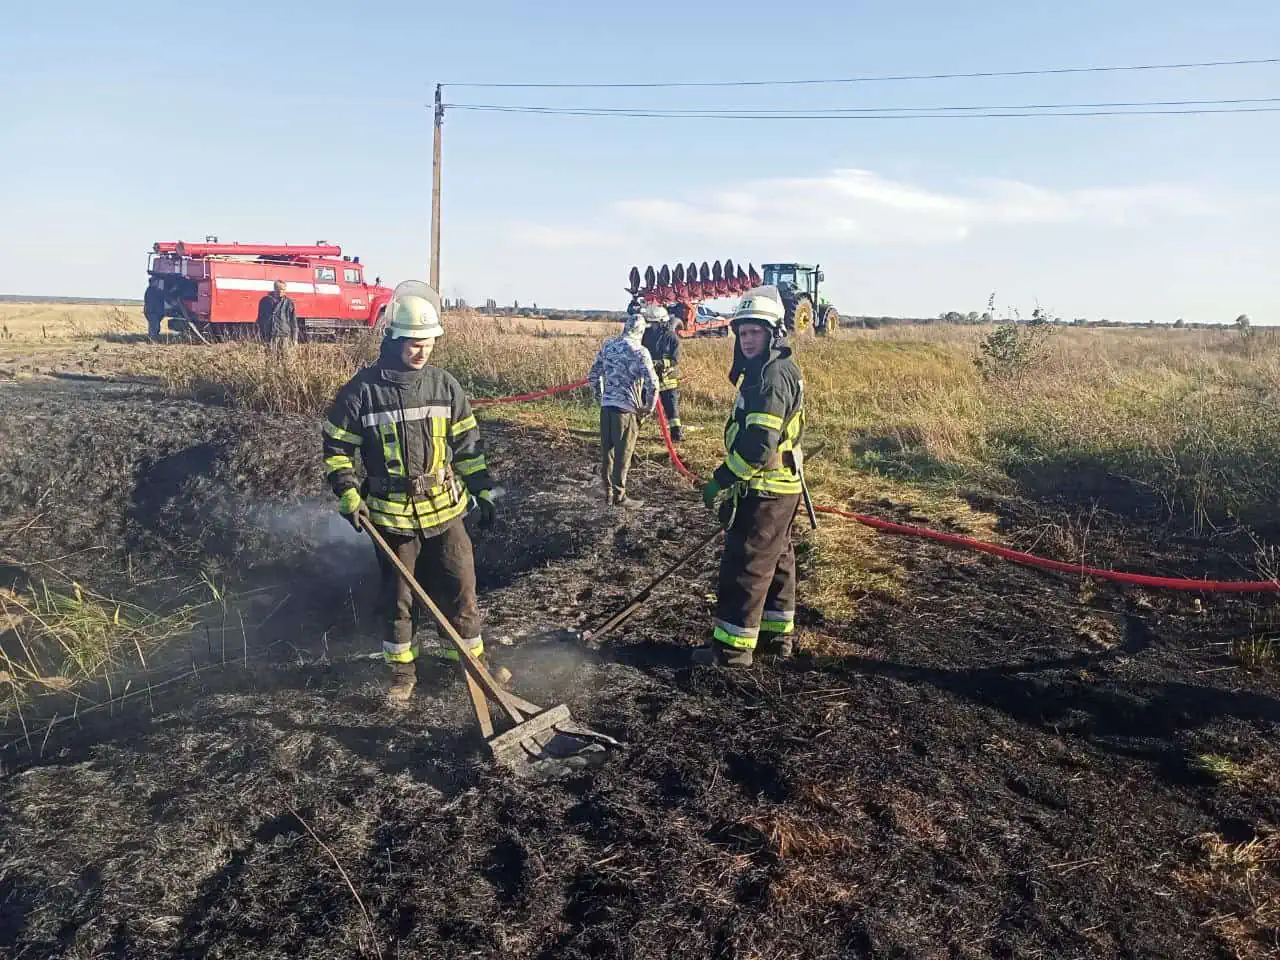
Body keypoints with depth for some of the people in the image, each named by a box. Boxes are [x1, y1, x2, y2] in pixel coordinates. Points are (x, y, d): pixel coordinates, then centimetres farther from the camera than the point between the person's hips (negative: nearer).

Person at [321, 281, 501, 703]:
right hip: (391, 516, -2)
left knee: (460, 589, 8)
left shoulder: (444, 385, 0)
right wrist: (349, 496, -10)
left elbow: (467, 442, 8)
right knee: (398, 597, 11)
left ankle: (472, 658, 26)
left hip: (445, 510, 2)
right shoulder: (362, 390, -8)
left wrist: (485, 489, 6)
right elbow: (336, 448, 0)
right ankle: (402, 671, 28)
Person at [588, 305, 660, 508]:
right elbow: (652, 383, -19)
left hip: (606, 406, 6)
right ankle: (619, 496, 10)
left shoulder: (608, 344, 7)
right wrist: (649, 408, -6)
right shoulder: (639, 351, -11)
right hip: (626, 409, -6)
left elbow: (593, 375, 12)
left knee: (607, 450, 15)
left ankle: (608, 491, 25)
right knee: (623, 454, 3)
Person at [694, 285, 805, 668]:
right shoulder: (771, 371, 14)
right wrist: (732, 481, 25)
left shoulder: (773, 375, -20)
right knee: (776, 561, 18)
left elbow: (759, 445, -27)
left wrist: (721, 480, -20)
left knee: (744, 566, -3)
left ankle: (732, 648, 6)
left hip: (765, 492, -11)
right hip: (780, 488, 11)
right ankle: (777, 635, 30)